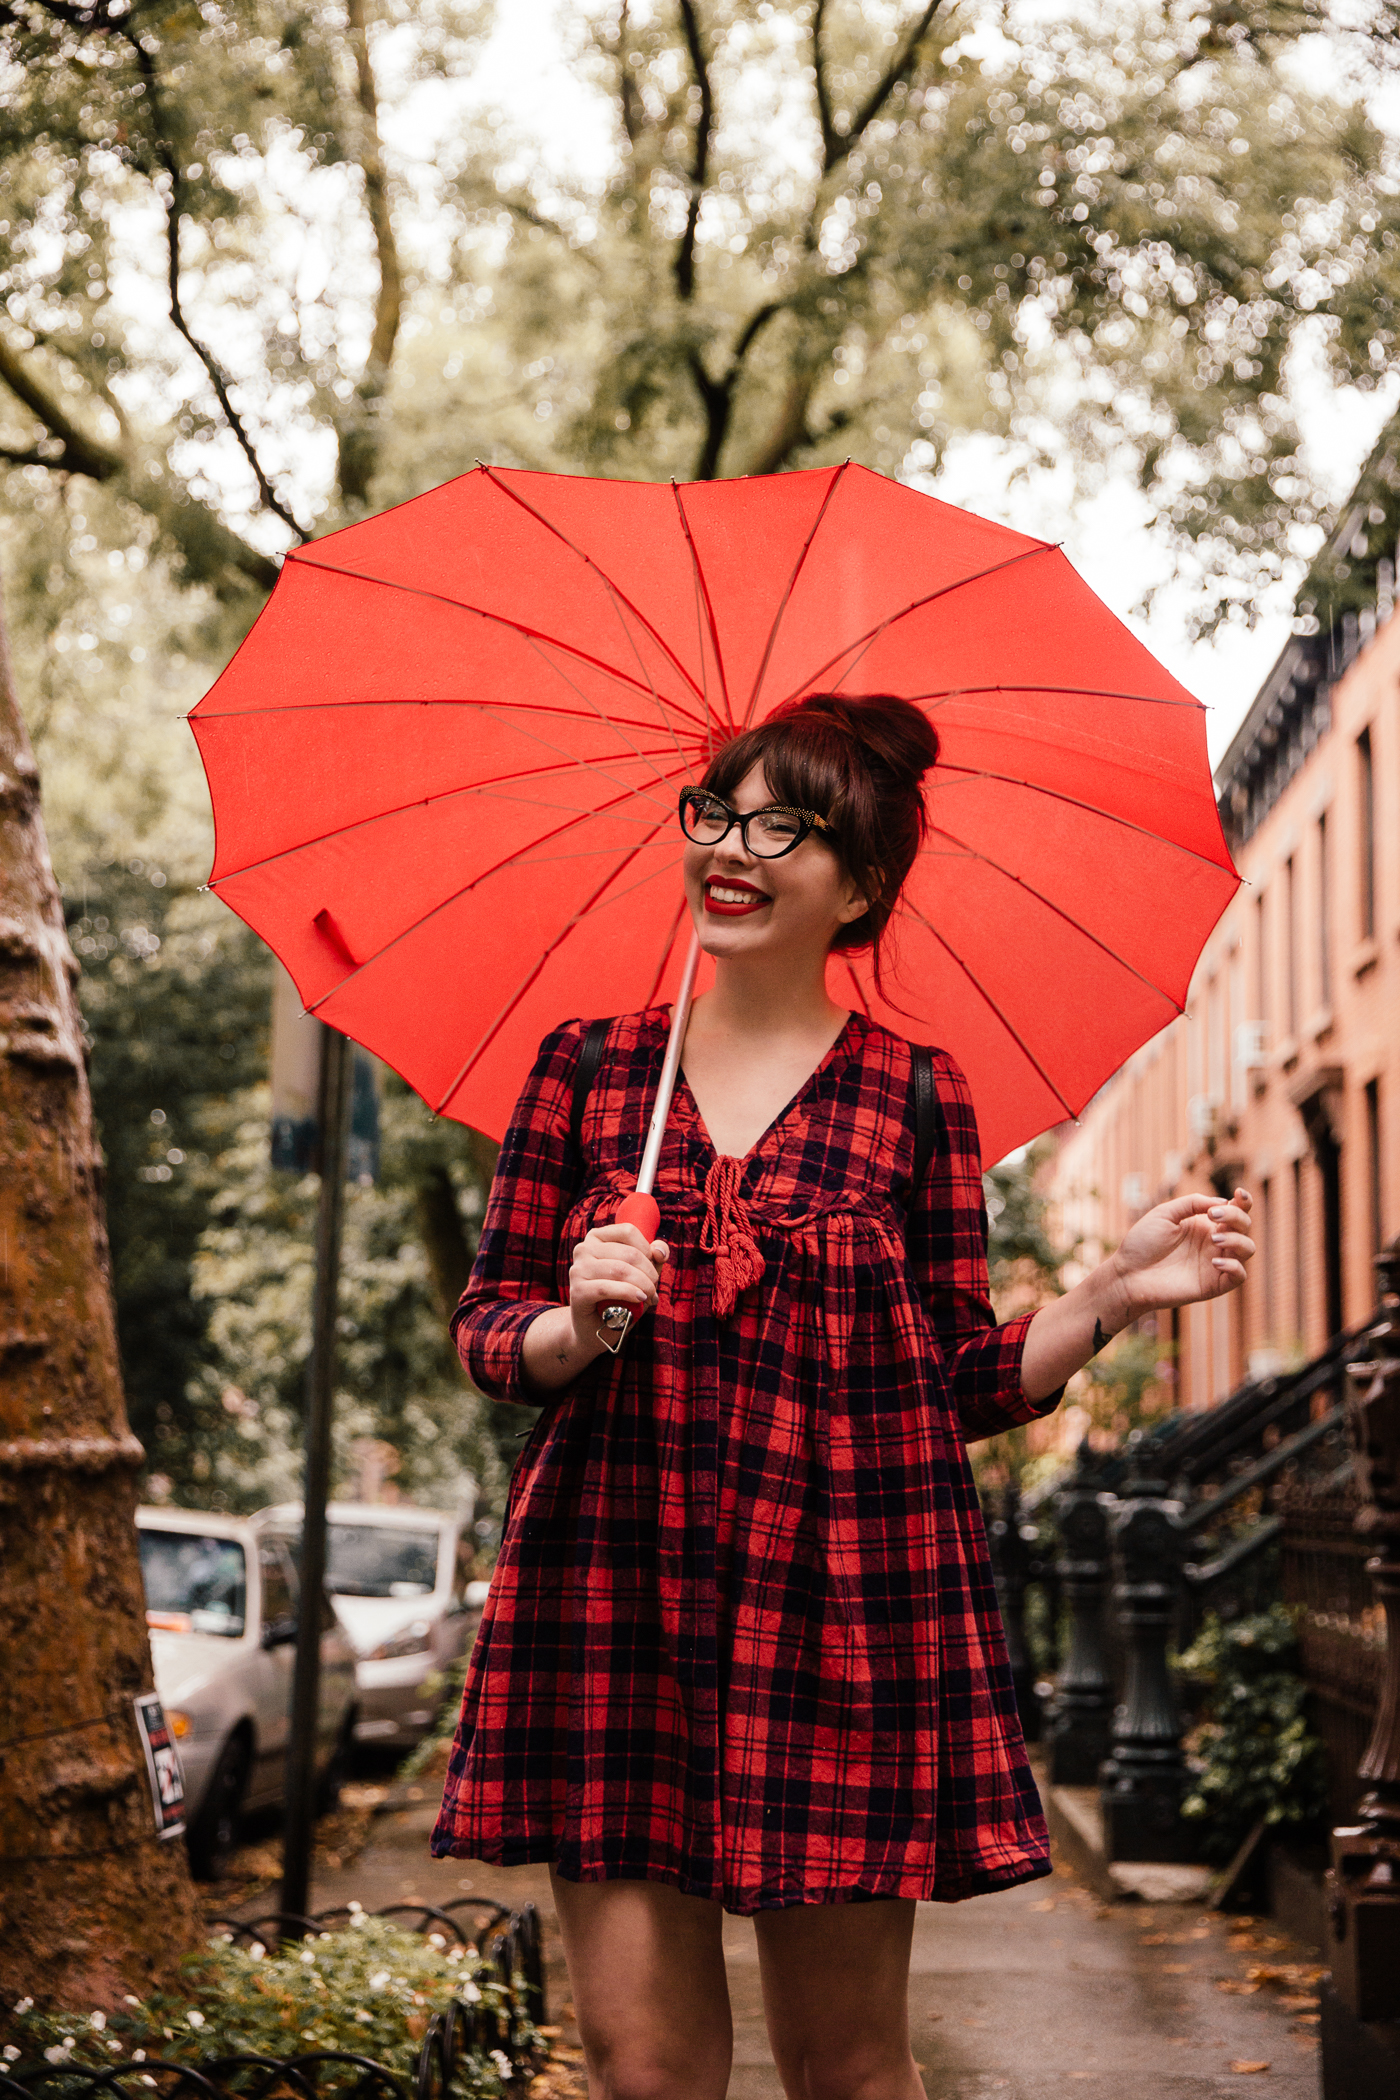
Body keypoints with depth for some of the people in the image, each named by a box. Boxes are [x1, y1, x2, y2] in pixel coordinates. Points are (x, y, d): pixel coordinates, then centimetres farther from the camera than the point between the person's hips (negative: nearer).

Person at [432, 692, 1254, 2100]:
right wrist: (574, 1326, -11)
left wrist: (1114, 1296, -8)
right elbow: (485, 1331, 10)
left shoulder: (916, 1096, 5)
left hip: (843, 1597, -1)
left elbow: (965, 1386, 7)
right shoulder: (584, 1069, 8)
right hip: (612, 1583, 1)